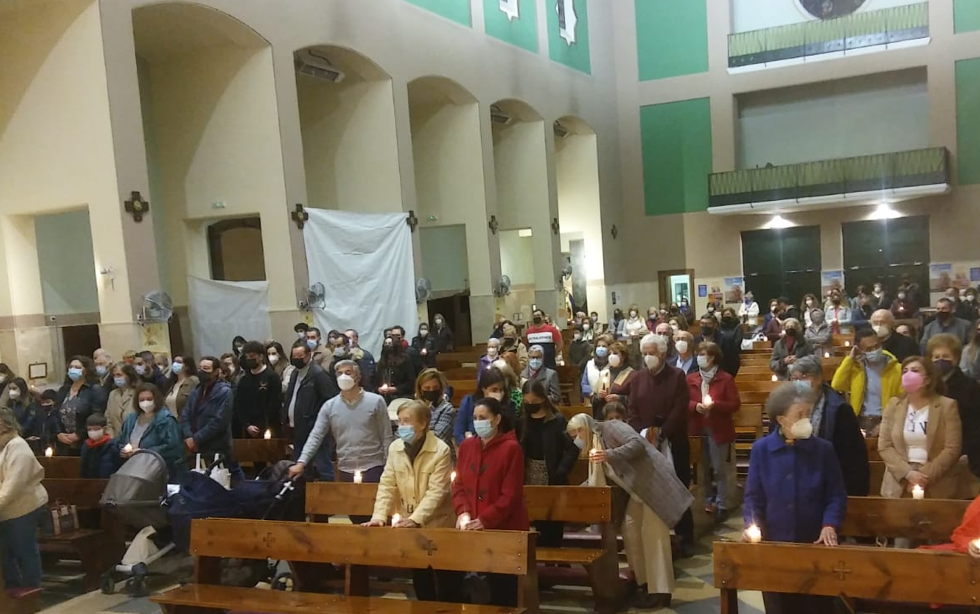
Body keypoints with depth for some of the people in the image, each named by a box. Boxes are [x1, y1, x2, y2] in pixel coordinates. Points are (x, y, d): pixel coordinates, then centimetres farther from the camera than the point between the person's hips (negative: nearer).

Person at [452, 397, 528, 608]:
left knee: (503, 588, 4)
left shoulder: (511, 448, -10)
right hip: (472, 530, 5)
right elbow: (459, 485, 7)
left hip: (504, 529, -5)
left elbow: (511, 494, -14)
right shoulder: (466, 446, 7)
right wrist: (463, 513, -10)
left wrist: (484, 520, -19)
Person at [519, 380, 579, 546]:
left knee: (551, 532, 2)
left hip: (551, 482, -3)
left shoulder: (557, 421, -6)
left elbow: (572, 450, -8)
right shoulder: (522, 420, 5)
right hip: (527, 481, 3)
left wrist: (560, 473, -17)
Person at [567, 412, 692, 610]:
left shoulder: (610, 427, -10)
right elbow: (600, 482, 21)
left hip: (653, 482, -10)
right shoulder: (594, 445, 16)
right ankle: (644, 583, 15)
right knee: (630, 531, 6)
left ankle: (660, 591, -6)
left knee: (653, 534, -9)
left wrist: (609, 455, -34)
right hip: (637, 489, 10)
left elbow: (637, 444, -25)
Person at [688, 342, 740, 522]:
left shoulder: (725, 378, -5)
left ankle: (722, 506, 7)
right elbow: (684, 402, 6)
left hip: (719, 430, -4)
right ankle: (708, 502, 24)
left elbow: (735, 404, -7)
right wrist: (695, 406, -14)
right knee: (704, 468, 12)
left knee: (720, 469, 0)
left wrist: (714, 405, -19)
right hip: (698, 430, 4)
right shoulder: (691, 379, 6)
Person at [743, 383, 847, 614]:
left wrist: (829, 525, -16)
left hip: (815, 543, 0)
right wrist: (751, 525, -15)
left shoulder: (823, 449, -3)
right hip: (774, 543, 0)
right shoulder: (761, 449, -3)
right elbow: (753, 496, 0)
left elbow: (836, 495, -1)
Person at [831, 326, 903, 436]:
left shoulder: (895, 368, 2)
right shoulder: (854, 366, 8)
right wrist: (850, 359, -4)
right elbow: (836, 387, -6)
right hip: (860, 421, 2)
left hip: (885, 421, -1)